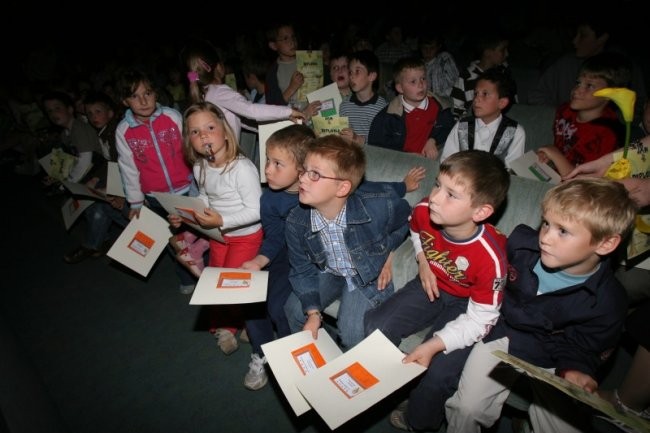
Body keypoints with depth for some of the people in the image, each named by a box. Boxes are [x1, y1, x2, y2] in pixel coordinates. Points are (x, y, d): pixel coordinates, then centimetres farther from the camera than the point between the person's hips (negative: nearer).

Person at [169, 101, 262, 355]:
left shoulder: (242, 168, -29)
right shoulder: (200, 168, -5)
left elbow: (256, 211, -28)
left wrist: (222, 221, -33)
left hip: (246, 236, -7)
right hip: (218, 234, 7)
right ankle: (223, 326, 40)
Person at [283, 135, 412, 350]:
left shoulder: (378, 206, -32)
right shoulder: (296, 222, -22)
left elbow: (406, 218, -6)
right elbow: (302, 270, -8)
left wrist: (387, 252, -10)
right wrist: (313, 313, -18)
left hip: (369, 275, -3)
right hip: (327, 273, 4)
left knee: (351, 332, -18)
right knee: (293, 310, -7)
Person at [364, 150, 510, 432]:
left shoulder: (490, 257, -34)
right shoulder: (424, 211, -21)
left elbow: (480, 319, -23)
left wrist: (434, 344, -32)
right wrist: (423, 262, -7)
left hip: (466, 304, -4)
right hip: (432, 285, 5)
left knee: (439, 373, -19)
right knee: (375, 327, -10)